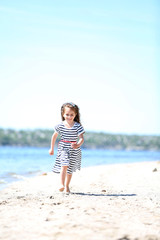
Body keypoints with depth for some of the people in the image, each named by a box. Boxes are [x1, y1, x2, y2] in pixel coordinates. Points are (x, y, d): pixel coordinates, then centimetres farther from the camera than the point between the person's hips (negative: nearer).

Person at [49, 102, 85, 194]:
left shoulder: (78, 126, -10)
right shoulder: (60, 126, -4)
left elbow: (82, 138, -15)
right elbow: (54, 136, 10)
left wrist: (78, 145, -37)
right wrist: (52, 148, 15)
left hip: (74, 150, 1)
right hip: (63, 148, 0)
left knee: (70, 169, 11)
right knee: (64, 165, -21)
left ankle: (67, 185, 30)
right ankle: (62, 184, -21)